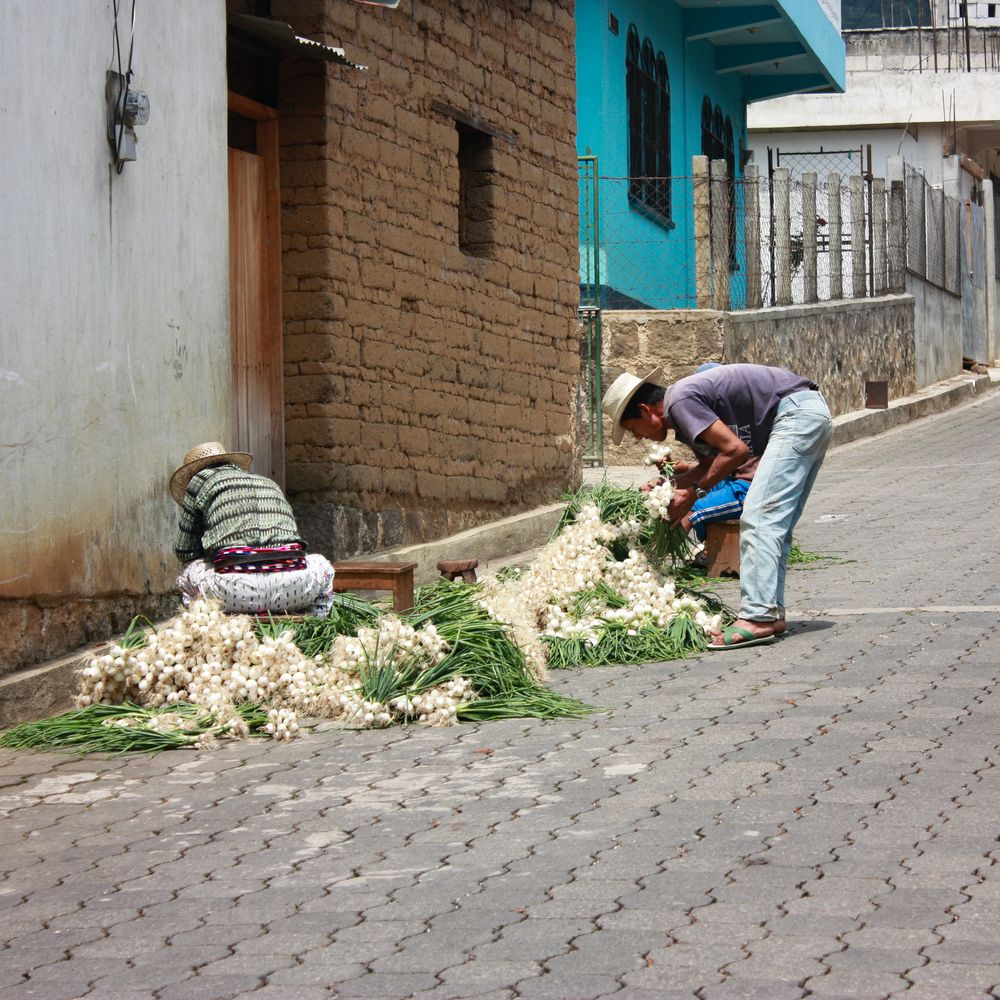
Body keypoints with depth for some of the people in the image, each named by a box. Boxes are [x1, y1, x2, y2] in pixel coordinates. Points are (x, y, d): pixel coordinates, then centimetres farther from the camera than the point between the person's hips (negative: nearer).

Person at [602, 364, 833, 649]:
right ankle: (771, 612, 11)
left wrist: (694, 492, -9)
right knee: (776, 525, 11)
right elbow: (710, 463, 27)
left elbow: (735, 450, -18)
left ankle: (759, 616, -20)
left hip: (797, 412, -10)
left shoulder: (680, 400, -14)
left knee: (759, 518, -14)